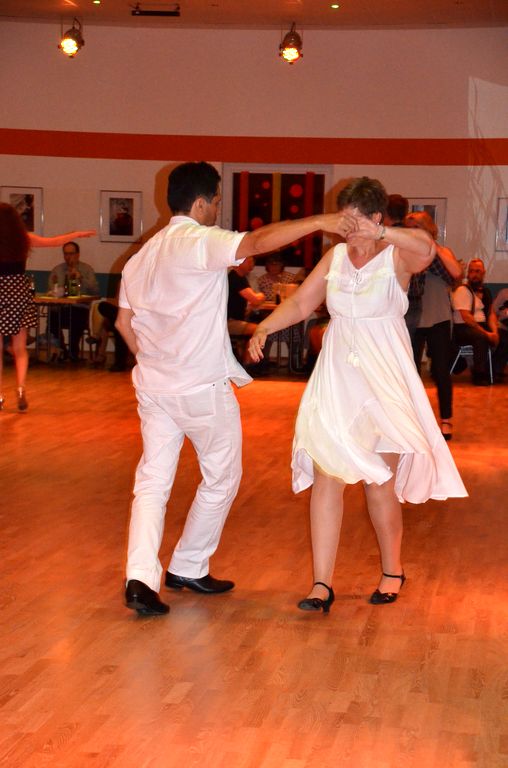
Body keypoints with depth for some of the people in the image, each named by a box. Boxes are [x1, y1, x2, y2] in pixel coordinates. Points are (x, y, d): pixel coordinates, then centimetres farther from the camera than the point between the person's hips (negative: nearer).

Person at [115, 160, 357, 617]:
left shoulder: (144, 254, 12)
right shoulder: (201, 241, -13)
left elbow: (124, 322, 15)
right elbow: (259, 242, -29)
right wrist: (319, 222, -28)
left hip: (154, 384, 7)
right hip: (203, 386, -7)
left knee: (153, 480, 8)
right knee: (221, 477, 12)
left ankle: (141, 576, -7)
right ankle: (188, 569, 19)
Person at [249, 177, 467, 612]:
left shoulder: (397, 256, -8)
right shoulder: (336, 256, 7)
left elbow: (426, 251, -32)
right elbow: (301, 303, 9)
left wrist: (379, 234, -43)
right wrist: (263, 329, -6)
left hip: (383, 381, -4)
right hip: (336, 377, 4)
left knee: (379, 485, 4)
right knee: (326, 477, -4)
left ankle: (393, 570, 27)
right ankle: (322, 583, -1)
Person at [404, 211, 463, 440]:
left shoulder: (442, 252, -1)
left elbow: (456, 272, -21)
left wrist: (434, 247, -20)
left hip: (438, 320, -1)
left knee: (440, 371, 3)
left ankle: (446, 420, 14)